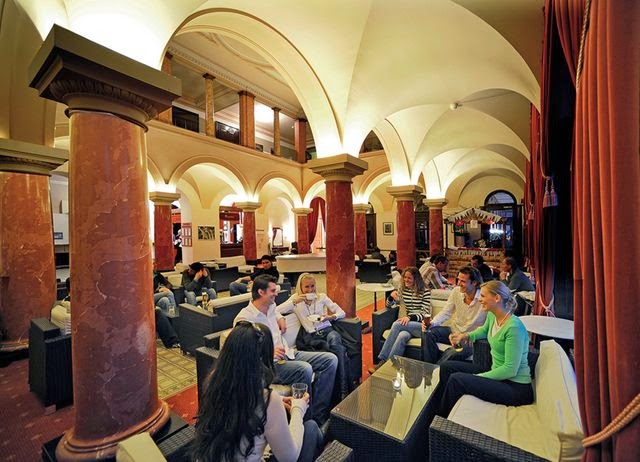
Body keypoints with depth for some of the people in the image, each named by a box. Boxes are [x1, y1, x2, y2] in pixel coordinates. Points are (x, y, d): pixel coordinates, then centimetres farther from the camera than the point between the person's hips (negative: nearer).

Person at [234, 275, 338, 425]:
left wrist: (280, 318, 14)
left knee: (330, 360, -5)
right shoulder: (244, 319, -15)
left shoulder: (271, 307, 9)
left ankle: (318, 414, -5)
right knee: (305, 369, -35)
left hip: (288, 354, 9)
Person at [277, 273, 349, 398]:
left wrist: (331, 317, -8)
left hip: (327, 330, 2)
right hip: (311, 336, -2)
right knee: (338, 350, -31)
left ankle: (344, 389, -27)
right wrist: (294, 302, -12)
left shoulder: (322, 297, 14)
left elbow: (341, 313, 13)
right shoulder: (295, 299, 11)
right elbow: (276, 311, -3)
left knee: (335, 344, -34)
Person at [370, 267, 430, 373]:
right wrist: (392, 296, -6)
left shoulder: (425, 291, -3)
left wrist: (410, 317, -25)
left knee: (397, 324, -30)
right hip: (409, 324, 4)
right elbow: (389, 304, 17)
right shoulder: (403, 289, 12)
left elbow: (425, 313, -9)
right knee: (402, 335, -33)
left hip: (421, 325, -3)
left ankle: (383, 362, -25)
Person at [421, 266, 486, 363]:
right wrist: (432, 323, -17)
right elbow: (445, 313, 2)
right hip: (454, 330, 5)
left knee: (453, 353, -33)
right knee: (427, 333, -18)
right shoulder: (456, 291, -4)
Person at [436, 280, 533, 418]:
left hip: (516, 387, -9)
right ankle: (447, 405, 16)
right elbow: (484, 330, 24)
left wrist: (478, 377, -19)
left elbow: (510, 370, -24)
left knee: (456, 380, -24)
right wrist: (466, 335, 6)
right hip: (497, 373, 9)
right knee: (446, 366, 5)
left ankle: (442, 418, -1)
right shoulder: (492, 316, -1)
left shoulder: (514, 327, -26)